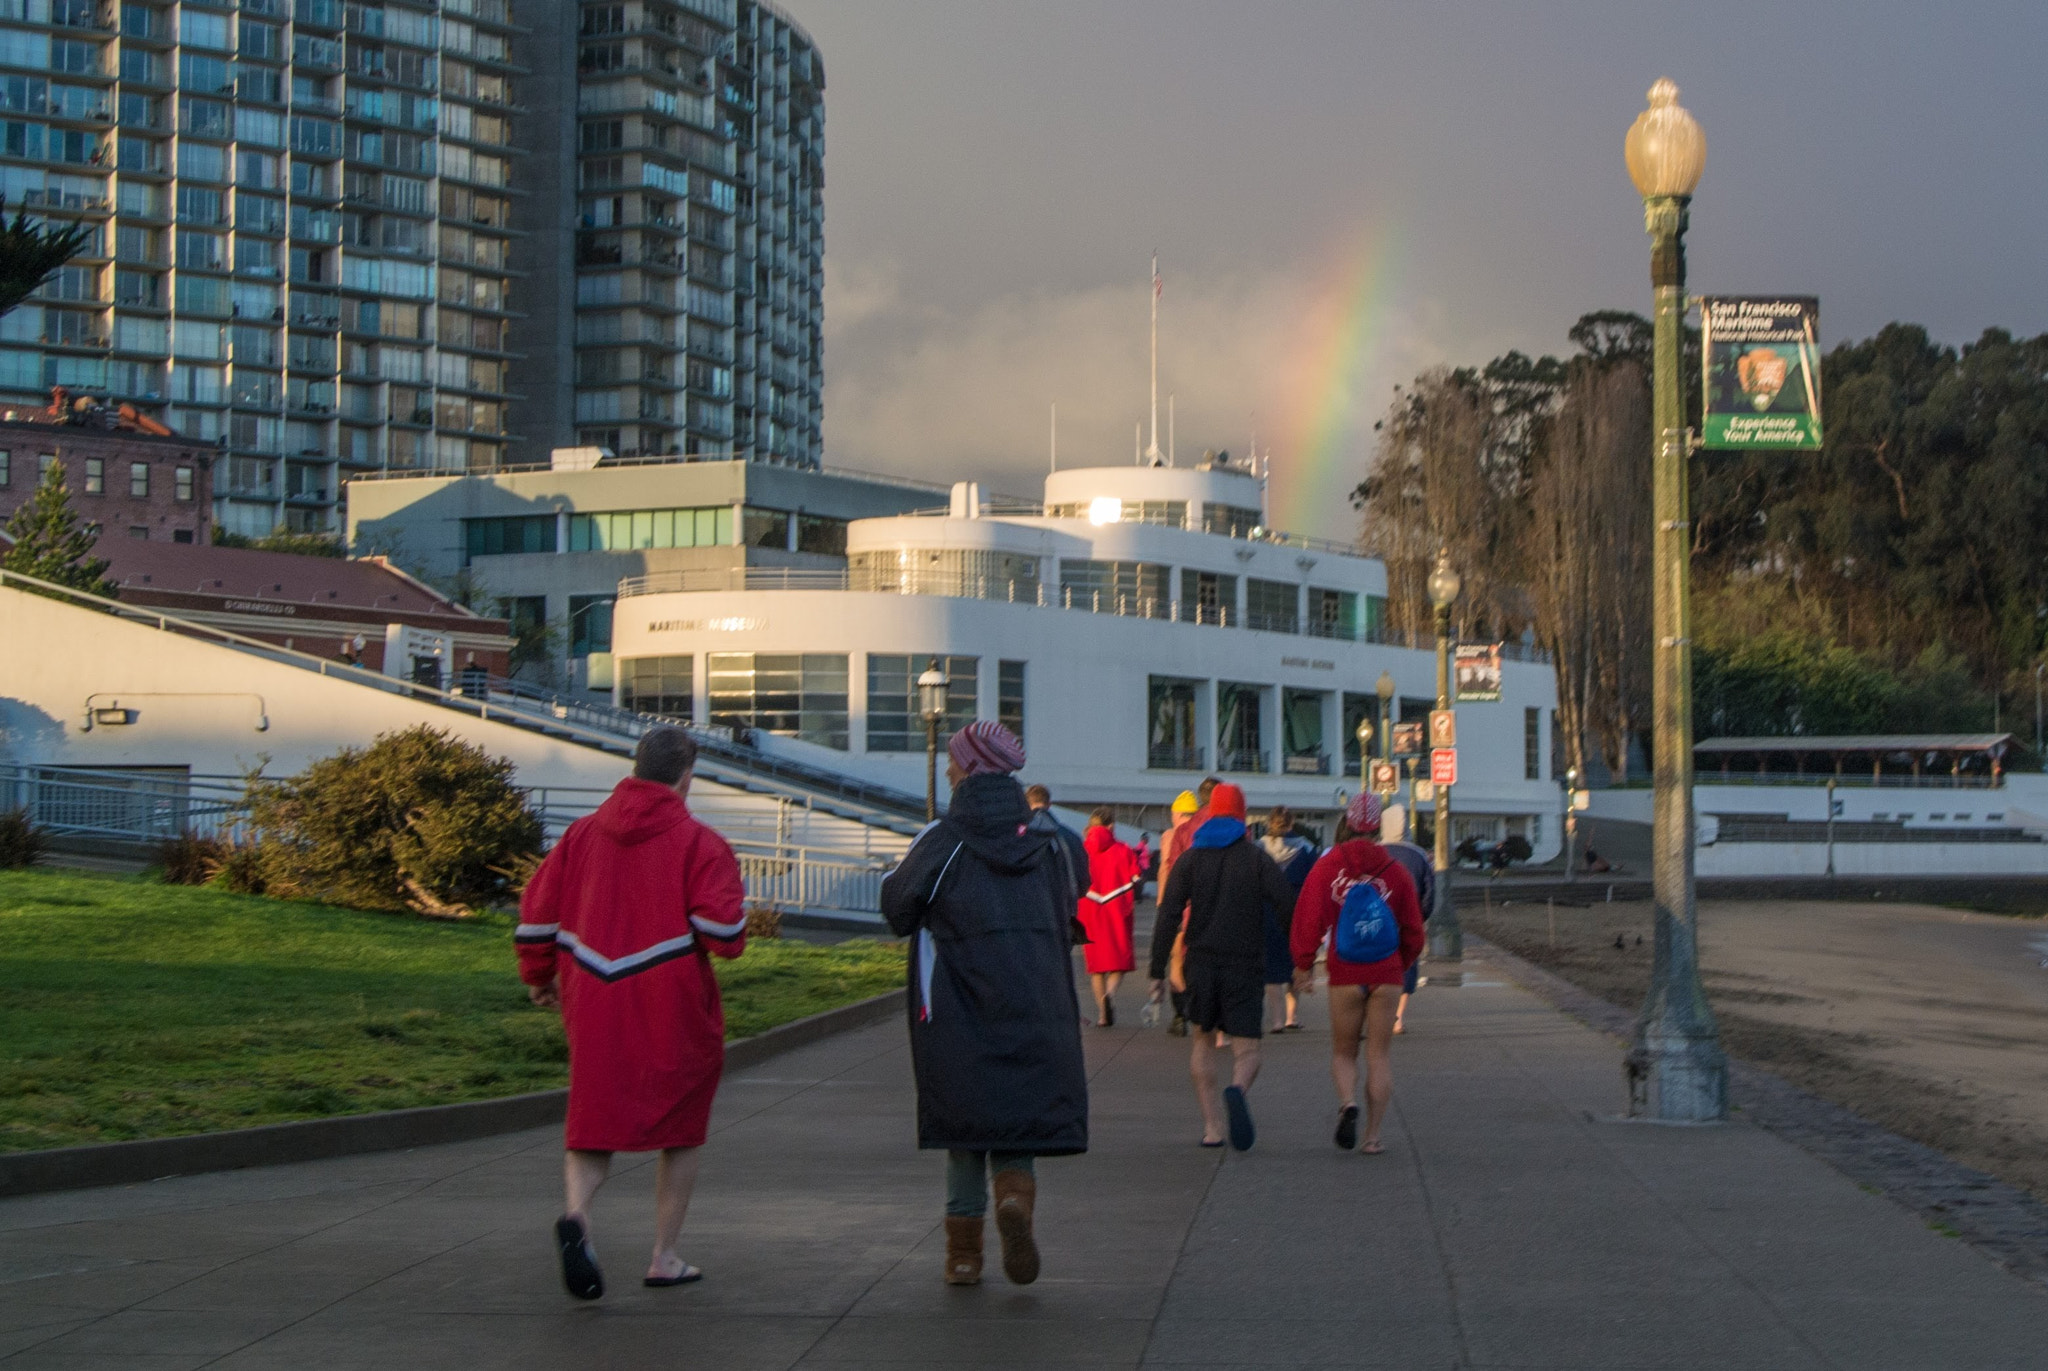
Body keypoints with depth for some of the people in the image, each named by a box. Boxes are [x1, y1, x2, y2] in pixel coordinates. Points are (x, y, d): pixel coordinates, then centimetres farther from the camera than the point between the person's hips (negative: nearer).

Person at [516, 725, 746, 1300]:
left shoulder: (582, 833, 7)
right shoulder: (698, 843, -7)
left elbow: (536, 911, 9)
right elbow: (722, 926, -18)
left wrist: (538, 975, 24)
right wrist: (737, 929, 6)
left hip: (592, 1002, 3)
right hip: (672, 1010, -3)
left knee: (595, 1118, 7)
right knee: (679, 1128, 13)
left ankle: (576, 1214, -22)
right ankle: (665, 1257, 16)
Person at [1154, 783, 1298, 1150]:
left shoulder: (1190, 858, 4)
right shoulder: (1257, 858, 0)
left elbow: (1168, 914, -4)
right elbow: (1288, 907, -6)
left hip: (1201, 963, 2)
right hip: (1246, 965, -2)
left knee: (1203, 1042, 18)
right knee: (1246, 1048, 1)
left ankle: (1211, 1127, 8)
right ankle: (1238, 1090, -35)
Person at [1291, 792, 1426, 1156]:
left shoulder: (1327, 866, -2)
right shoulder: (1395, 871, 2)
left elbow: (1309, 918, -9)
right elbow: (1413, 930, 7)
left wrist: (1303, 964, -1)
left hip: (1344, 973, -1)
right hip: (1386, 973, 1)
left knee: (1343, 1051, 13)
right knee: (1380, 1054, 7)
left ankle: (1348, 1102, -16)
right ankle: (1373, 1135, 3)